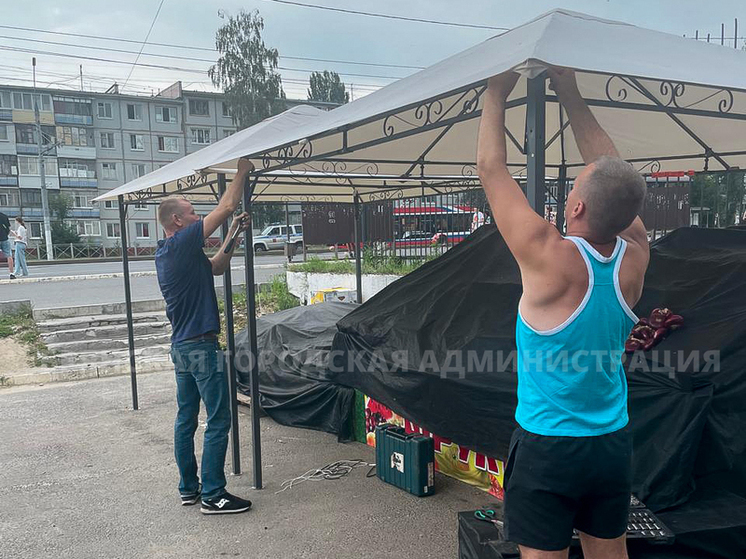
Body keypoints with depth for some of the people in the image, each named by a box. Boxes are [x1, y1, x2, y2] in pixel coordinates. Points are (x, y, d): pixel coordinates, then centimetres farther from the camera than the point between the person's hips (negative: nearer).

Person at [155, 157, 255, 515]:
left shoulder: (165, 254, 14)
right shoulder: (182, 243, -15)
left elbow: (216, 268, 21)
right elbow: (227, 207, -14)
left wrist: (233, 238, 13)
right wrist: (242, 171, -2)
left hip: (181, 346, 10)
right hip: (202, 346, -10)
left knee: (186, 418, 14)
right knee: (218, 421, -3)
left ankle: (189, 487, 24)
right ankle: (213, 495, 3)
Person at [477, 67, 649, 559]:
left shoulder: (550, 259, -23)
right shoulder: (635, 258, -7)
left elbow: (492, 168, -13)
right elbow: (613, 175, 6)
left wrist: (497, 94, 1)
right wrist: (571, 94, 11)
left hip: (547, 445, -6)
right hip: (613, 444, 6)